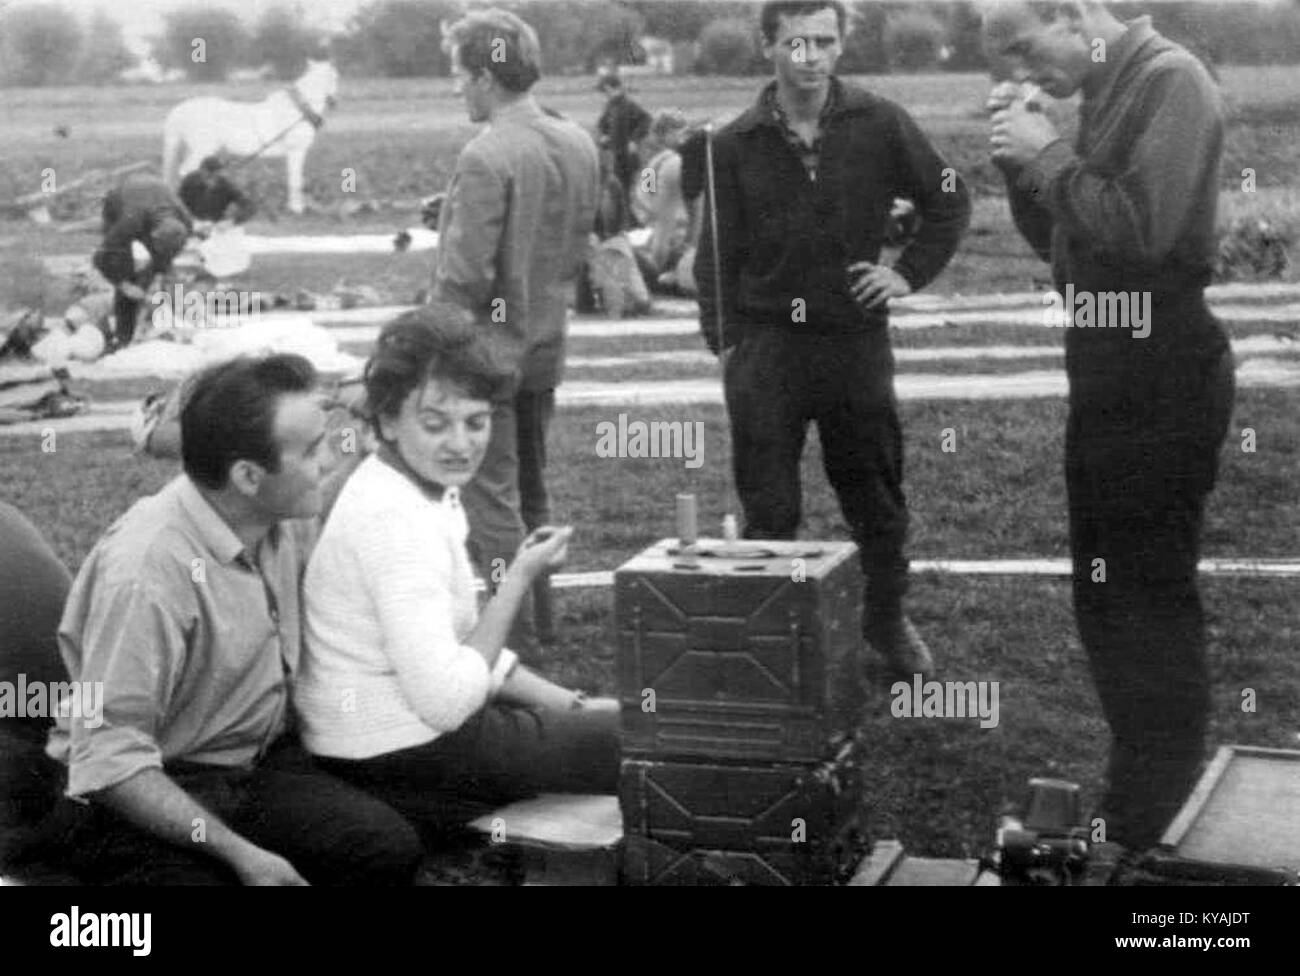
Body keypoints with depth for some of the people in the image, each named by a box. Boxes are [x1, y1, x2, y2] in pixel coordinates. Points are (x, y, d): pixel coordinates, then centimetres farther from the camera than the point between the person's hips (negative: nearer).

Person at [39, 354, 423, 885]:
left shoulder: (290, 518, -1)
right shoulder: (146, 571, -25)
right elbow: (110, 761, -23)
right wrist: (241, 855, -24)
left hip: (260, 762, 7)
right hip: (142, 801, -6)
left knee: (392, 846, -19)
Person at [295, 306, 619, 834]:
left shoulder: (429, 493, 7)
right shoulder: (393, 520, -24)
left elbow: (466, 650, 15)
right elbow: (446, 701, -27)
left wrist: (574, 706, 8)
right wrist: (519, 581, -19)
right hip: (399, 764, -10)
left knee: (616, 721, 22)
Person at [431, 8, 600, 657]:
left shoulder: (487, 157, -21)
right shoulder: (579, 145, 4)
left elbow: (466, 275, -21)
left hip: (487, 346, -8)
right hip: (545, 344, 8)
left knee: (491, 496, 1)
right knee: (531, 490, 20)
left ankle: (513, 634, 4)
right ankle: (538, 616, 29)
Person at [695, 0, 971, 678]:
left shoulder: (879, 125, -1)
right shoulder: (735, 145, -2)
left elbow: (950, 202, 11)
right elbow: (716, 255, 2)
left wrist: (911, 273, 2)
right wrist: (723, 342, -5)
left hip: (857, 338, 1)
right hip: (766, 345, -1)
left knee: (876, 495, 12)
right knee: (767, 508, 2)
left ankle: (887, 622, 29)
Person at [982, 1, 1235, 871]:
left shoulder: (1170, 81, -14)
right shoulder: (1107, 93, 13)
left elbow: (1142, 230, -25)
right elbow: (1063, 244, 17)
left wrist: (1050, 155, -15)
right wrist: (1024, 163, 1)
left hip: (1162, 381, -9)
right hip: (1113, 377, 9)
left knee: (1151, 597, -3)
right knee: (1107, 591, 15)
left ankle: (1161, 827, 7)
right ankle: (1142, 791, 27)